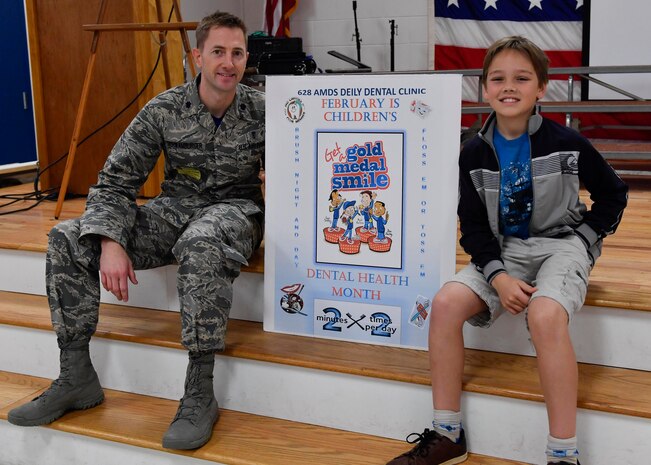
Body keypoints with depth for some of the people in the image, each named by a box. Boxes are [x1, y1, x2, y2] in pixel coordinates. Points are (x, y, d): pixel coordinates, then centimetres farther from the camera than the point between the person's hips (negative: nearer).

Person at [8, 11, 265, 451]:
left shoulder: (262, 111, -7)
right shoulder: (164, 110, -4)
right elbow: (116, 181, -4)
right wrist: (111, 243, -20)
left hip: (234, 211, -3)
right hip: (172, 210, 4)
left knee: (203, 243, -42)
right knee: (68, 240, -15)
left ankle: (200, 393, -33)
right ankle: (76, 377, -7)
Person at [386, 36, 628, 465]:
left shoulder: (566, 143, -8)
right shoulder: (475, 153, -1)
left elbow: (613, 193, 6)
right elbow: (473, 226, 0)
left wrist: (589, 238, -3)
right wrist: (498, 276, -15)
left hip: (561, 244, -3)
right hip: (504, 251, 4)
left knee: (544, 315, -35)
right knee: (446, 303, -21)